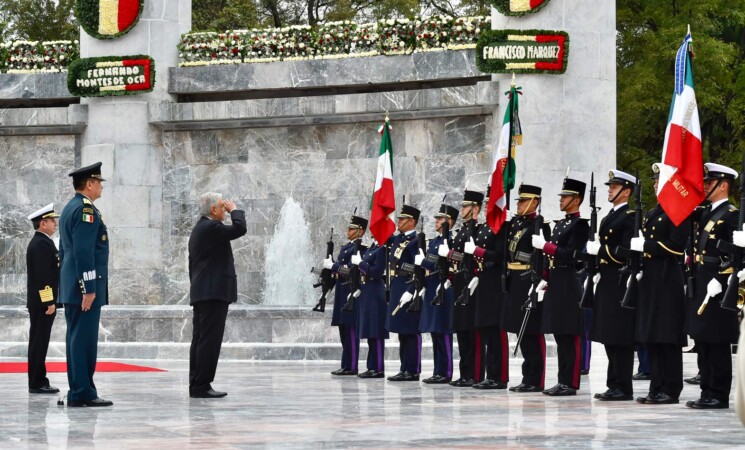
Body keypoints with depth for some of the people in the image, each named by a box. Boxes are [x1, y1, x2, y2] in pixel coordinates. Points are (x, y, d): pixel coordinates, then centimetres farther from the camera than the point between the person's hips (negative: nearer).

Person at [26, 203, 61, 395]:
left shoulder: (42, 243, 18)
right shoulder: (41, 244, -16)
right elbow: (42, 276, -21)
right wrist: (49, 302, -22)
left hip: (40, 302, 11)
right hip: (42, 302, -11)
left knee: (39, 343, 11)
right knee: (39, 343, -8)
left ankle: (38, 382, 14)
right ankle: (37, 383, -7)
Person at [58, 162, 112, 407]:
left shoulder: (69, 208, 18)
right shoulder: (86, 209, -14)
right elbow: (84, 252, -21)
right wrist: (88, 288, -21)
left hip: (71, 287, 10)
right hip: (84, 287, -10)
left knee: (77, 338, 11)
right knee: (84, 339, -9)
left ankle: (78, 391, 14)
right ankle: (82, 393, -8)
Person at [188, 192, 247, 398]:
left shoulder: (198, 230, 20)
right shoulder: (211, 227, -12)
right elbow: (239, 228, -22)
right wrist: (235, 210, -5)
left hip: (200, 293, 10)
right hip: (214, 292, -10)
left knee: (200, 340, 9)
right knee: (209, 340, -10)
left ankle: (196, 385, 10)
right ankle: (201, 385, -12)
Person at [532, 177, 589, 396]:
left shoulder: (580, 225, -9)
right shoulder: (560, 224, 19)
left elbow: (570, 254, -18)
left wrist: (544, 245, -18)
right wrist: (545, 280, 15)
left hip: (568, 286, -9)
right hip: (556, 285, 9)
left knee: (569, 336, -7)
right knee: (560, 335, 9)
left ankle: (570, 384, -6)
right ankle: (563, 381, 13)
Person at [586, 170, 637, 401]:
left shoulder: (630, 217, -10)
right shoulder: (609, 217, 20)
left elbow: (626, 251, -20)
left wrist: (599, 249, -17)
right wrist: (597, 275, 15)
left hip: (620, 284, -10)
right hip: (606, 284, 10)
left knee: (620, 338, -8)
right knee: (609, 338, 11)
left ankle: (623, 388, -5)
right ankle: (614, 385, 15)